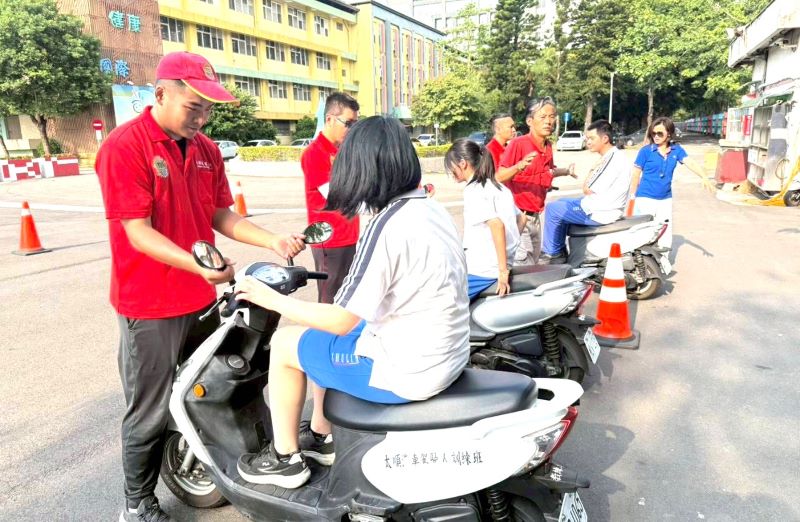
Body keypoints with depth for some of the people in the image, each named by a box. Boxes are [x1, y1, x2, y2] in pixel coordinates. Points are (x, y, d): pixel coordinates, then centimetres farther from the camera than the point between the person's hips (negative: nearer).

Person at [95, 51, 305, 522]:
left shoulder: (207, 150, 6)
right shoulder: (124, 146, -15)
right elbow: (138, 232, -21)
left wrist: (272, 241, -6)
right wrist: (196, 264, -35)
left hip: (202, 299, 7)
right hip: (150, 306, -7)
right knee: (151, 411, 8)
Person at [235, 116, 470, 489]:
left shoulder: (386, 227, -24)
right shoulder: (431, 209, 3)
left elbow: (342, 320, -20)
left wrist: (271, 299, -8)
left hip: (407, 371, -8)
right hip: (447, 355, 9)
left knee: (284, 343, 8)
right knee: (327, 329, 26)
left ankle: (285, 459, 24)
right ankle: (322, 430, 41)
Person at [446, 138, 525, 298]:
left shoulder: (473, 190, -13)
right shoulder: (498, 187, 14)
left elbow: (496, 224, -25)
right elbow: (521, 218, 22)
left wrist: (503, 271, -23)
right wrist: (510, 247, 22)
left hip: (482, 271, -9)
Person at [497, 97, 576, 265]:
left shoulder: (548, 146, 7)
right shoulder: (518, 143, -15)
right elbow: (499, 177, -22)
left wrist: (566, 171, 12)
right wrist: (519, 166, -38)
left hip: (535, 216, 8)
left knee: (533, 262, 18)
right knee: (523, 266, -10)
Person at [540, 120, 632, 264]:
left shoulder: (616, 159, -21)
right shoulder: (609, 157, 11)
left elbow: (595, 193, -22)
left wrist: (586, 189, -5)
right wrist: (587, 188, -4)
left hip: (602, 212, -11)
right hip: (599, 204, 11)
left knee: (553, 209, -9)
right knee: (562, 203, 22)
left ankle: (551, 253, 6)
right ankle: (560, 251, 23)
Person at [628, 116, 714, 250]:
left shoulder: (676, 150, 1)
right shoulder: (646, 150, -8)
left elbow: (691, 163, -11)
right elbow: (636, 175, -3)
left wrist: (704, 177, -29)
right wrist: (633, 197, 0)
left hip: (665, 199, 4)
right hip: (645, 198, -4)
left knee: (665, 232, 11)